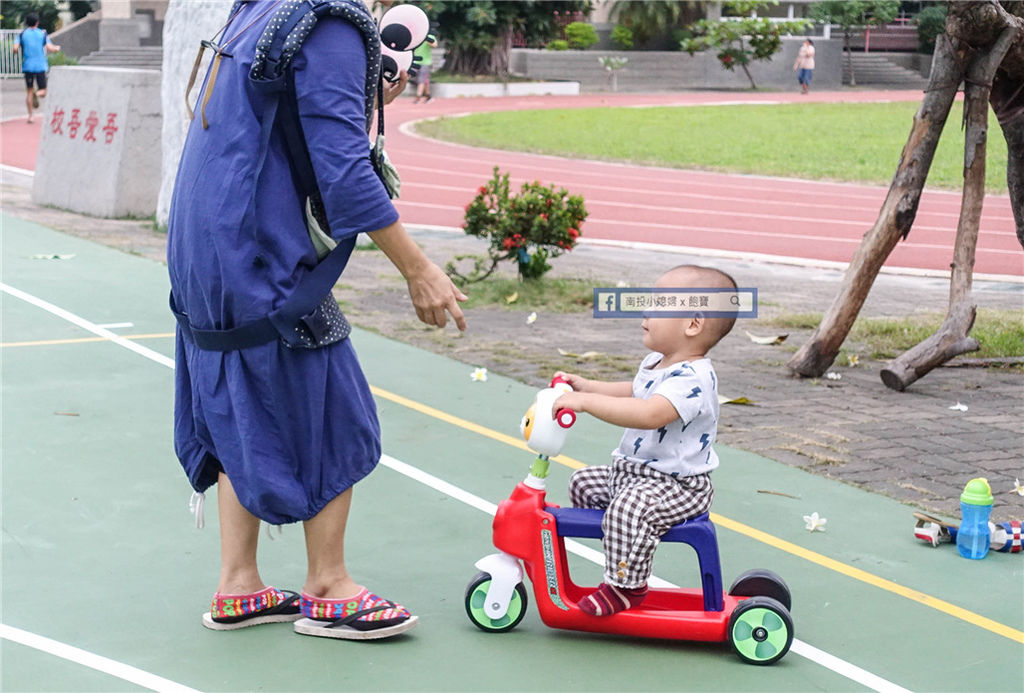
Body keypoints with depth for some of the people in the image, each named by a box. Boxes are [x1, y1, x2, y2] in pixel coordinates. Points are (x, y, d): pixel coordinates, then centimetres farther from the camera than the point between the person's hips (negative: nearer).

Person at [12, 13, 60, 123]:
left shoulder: (22, 35, 3)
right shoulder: (42, 34, 3)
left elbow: (15, 49, -8)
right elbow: (50, 48, -7)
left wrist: (14, 49, 15)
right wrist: (57, 48, 14)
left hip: (28, 66, 1)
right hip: (40, 66, -1)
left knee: (29, 91, 11)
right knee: (43, 92, 5)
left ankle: (30, 116, 7)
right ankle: (37, 94, -32)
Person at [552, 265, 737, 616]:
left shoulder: (693, 377, -26)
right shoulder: (656, 363, 6)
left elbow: (651, 414, -42)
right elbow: (634, 392, 29)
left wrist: (585, 402, -44)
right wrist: (587, 386, 17)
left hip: (679, 485, -11)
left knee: (630, 507, -34)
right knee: (583, 482, 17)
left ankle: (626, 585, -17)